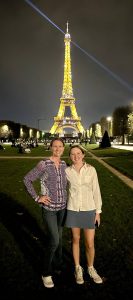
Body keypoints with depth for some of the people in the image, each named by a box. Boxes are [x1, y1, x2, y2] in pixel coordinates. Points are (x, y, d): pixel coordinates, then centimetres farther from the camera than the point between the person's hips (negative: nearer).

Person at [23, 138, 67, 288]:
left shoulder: (64, 164, 0)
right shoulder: (43, 164, -16)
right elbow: (27, 179, -11)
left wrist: (65, 196, 8)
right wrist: (37, 197, -13)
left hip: (62, 206, 5)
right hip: (49, 207, -5)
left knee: (58, 236, 19)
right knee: (54, 240, -5)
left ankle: (58, 263, 42)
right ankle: (46, 273, 18)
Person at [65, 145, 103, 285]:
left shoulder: (91, 169, -8)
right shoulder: (67, 171, -5)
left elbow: (96, 191, -3)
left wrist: (98, 212, -2)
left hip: (89, 210, 0)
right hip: (73, 209, 1)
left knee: (90, 244, 8)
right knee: (75, 240, 15)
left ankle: (90, 268, 37)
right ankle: (78, 268, 39)